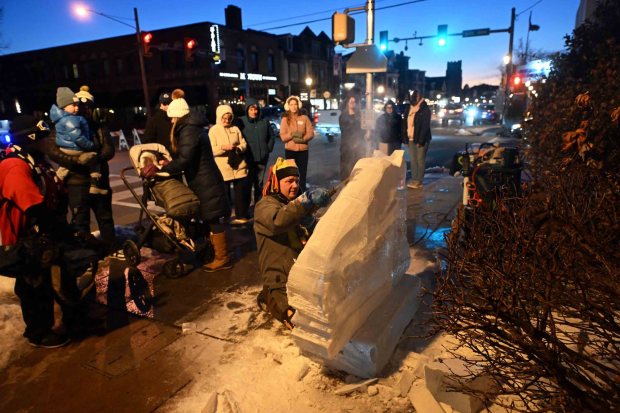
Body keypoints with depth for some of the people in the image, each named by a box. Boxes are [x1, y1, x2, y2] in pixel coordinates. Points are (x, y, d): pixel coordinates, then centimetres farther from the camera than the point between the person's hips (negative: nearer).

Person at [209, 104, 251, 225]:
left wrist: (237, 148, -13)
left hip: (239, 166, 3)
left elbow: (244, 144, 8)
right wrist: (223, 147, -23)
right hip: (222, 168, -3)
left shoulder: (235, 129, 11)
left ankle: (242, 215, 20)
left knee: (242, 191, 6)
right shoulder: (213, 130, 1)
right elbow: (212, 149, -7)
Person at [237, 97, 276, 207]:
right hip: (248, 159, -4)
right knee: (247, 184, 0)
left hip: (262, 159, 4)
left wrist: (268, 149, 7)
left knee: (259, 184, 14)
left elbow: (272, 136, 15)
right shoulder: (241, 122, -7)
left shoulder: (264, 121, 5)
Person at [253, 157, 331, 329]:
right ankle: (271, 299, 6)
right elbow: (278, 221, -32)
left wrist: (310, 223, -12)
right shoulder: (265, 205, -6)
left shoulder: (297, 205, 15)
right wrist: (308, 201, -41)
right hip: (282, 282, -8)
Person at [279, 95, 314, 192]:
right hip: (290, 150, -1)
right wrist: (292, 135, -20)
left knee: (302, 174, 6)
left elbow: (311, 132, 0)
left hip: (303, 150, 1)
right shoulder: (285, 119, 3)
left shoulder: (304, 118, 4)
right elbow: (282, 136, -3)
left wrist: (303, 139, -18)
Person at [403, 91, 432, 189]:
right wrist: (405, 138, 5)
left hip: (421, 140, -6)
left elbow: (425, 126, -13)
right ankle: (414, 179, 16)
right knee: (413, 160, 9)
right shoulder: (408, 108, 11)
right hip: (411, 139, 6)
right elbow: (405, 124, 12)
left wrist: (420, 140, -18)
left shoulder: (425, 110, -8)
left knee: (420, 160, -1)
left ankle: (419, 181, 3)